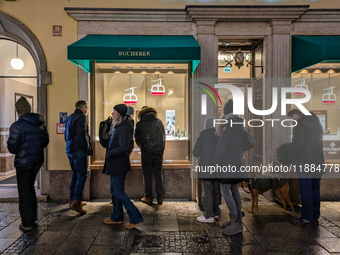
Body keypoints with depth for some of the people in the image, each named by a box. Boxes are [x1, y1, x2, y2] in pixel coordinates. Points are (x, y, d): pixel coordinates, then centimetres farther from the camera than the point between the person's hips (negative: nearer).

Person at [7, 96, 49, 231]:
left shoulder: (17, 126, -17)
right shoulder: (41, 124, 2)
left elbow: (12, 148, -15)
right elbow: (45, 141, 12)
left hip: (23, 162, -6)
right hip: (37, 160, 6)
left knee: (24, 191, 6)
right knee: (30, 187, 21)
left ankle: (27, 223, 14)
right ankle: (32, 218, 30)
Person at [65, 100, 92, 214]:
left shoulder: (69, 117, 19)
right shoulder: (81, 117, -9)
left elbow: (66, 135, 23)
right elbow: (81, 135, -18)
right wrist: (88, 149, -11)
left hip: (69, 150, 9)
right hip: (79, 150, -9)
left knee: (75, 175, 16)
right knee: (82, 175, -8)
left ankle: (72, 200, 21)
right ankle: (76, 202, -13)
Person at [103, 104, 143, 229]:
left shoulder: (123, 128, -20)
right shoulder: (118, 127, 12)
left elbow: (123, 148, -28)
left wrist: (109, 154, -17)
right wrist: (109, 153, 9)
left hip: (119, 164, -10)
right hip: (115, 164, 10)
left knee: (119, 192, -3)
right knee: (114, 191, 17)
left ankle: (136, 217, 6)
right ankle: (117, 217, 31)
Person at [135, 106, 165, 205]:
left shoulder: (140, 124, 1)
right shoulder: (159, 121, 8)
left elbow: (137, 139, 9)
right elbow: (164, 136, 12)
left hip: (147, 152, -2)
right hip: (159, 151, 2)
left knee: (147, 175, 7)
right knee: (158, 174, 10)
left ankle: (148, 197, 12)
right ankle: (160, 197, 13)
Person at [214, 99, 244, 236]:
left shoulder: (228, 125, -16)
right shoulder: (240, 126, 11)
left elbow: (222, 146, -19)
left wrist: (216, 163, -14)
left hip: (229, 163, -9)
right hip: (238, 163, 9)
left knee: (225, 191, -6)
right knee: (235, 190, 14)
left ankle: (236, 223, -2)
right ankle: (236, 218, 22)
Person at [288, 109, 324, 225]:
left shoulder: (300, 124, -9)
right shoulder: (316, 123, 17)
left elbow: (299, 143, -18)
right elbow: (319, 142, 19)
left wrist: (294, 158, -8)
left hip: (305, 162, -8)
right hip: (318, 162, 8)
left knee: (305, 190, -2)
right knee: (315, 189, 12)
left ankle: (307, 217, 2)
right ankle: (315, 217, 18)